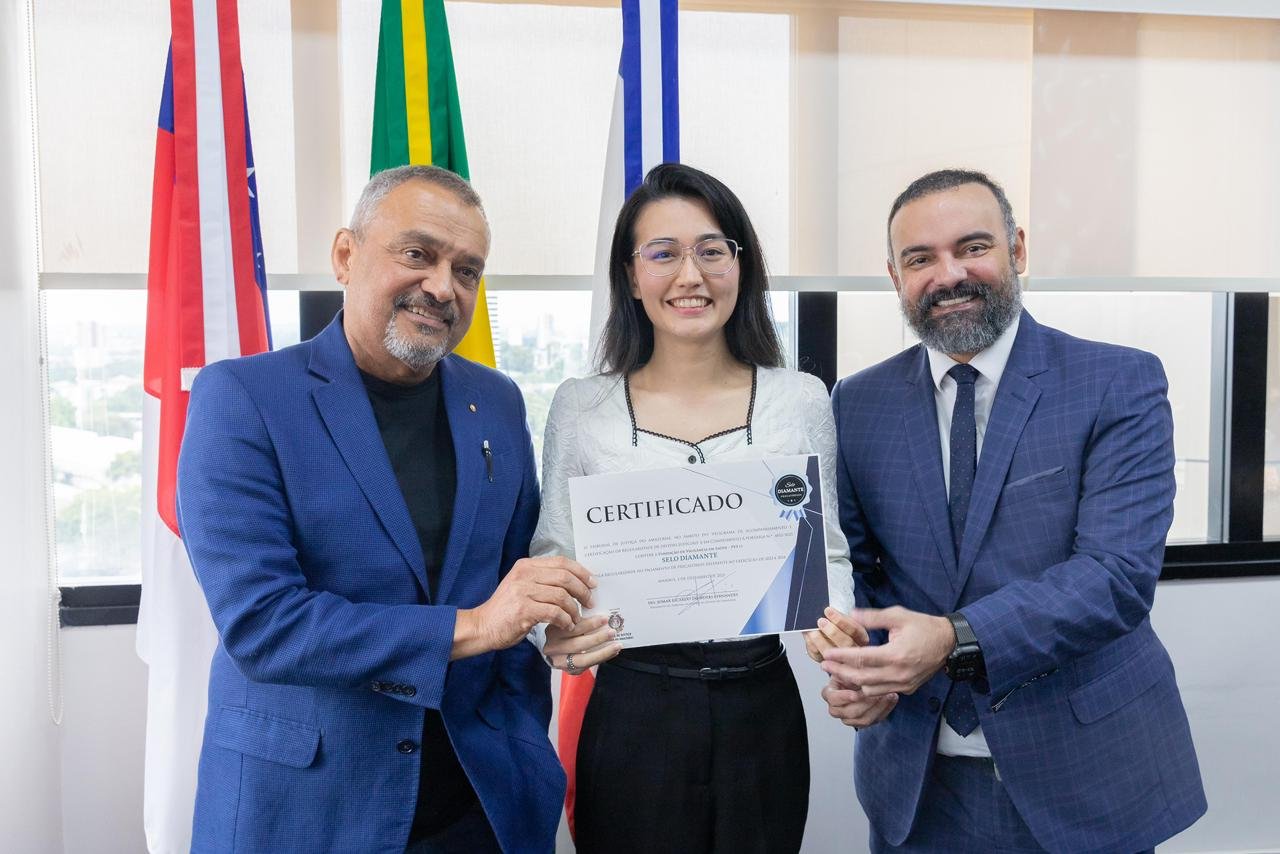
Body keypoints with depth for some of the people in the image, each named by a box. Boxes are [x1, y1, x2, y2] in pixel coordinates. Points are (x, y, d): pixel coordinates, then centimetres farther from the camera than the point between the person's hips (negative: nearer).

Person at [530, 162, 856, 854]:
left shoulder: (801, 401, -1)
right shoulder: (581, 407, -2)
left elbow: (826, 550, 5)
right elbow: (553, 557, 2)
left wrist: (836, 625, -15)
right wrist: (556, 629, -19)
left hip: (762, 712, 1)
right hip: (632, 713, -1)